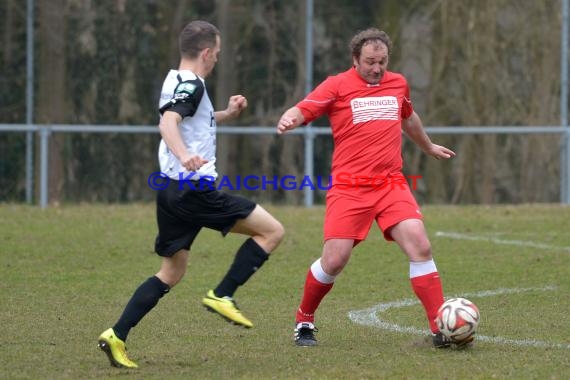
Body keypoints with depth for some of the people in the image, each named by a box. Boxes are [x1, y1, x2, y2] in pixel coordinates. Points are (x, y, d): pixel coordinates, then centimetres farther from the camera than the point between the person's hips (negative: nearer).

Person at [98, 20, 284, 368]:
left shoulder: (177, 81, 18)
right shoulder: (191, 85, -11)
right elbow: (167, 123, -30)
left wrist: (228, 114, 26)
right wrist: (184, 155, -48)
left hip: (173, 191, 10)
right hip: (195, 190, -10)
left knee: (172, 272, 15)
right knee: (272, 231, -4)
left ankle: (117, 336, 6)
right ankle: (222, 296, -6)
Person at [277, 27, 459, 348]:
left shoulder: (398, 84, 14)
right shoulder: (337, 86, 0)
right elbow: (302, 110, -9)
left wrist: (429, 147, 49)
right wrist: (288, 120, -33)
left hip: (392, 185, 3)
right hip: (349, 188, -3)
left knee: (420, 247, -13)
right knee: (334, 261, -9)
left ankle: (442, 330, -9)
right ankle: (304, 322, 17)